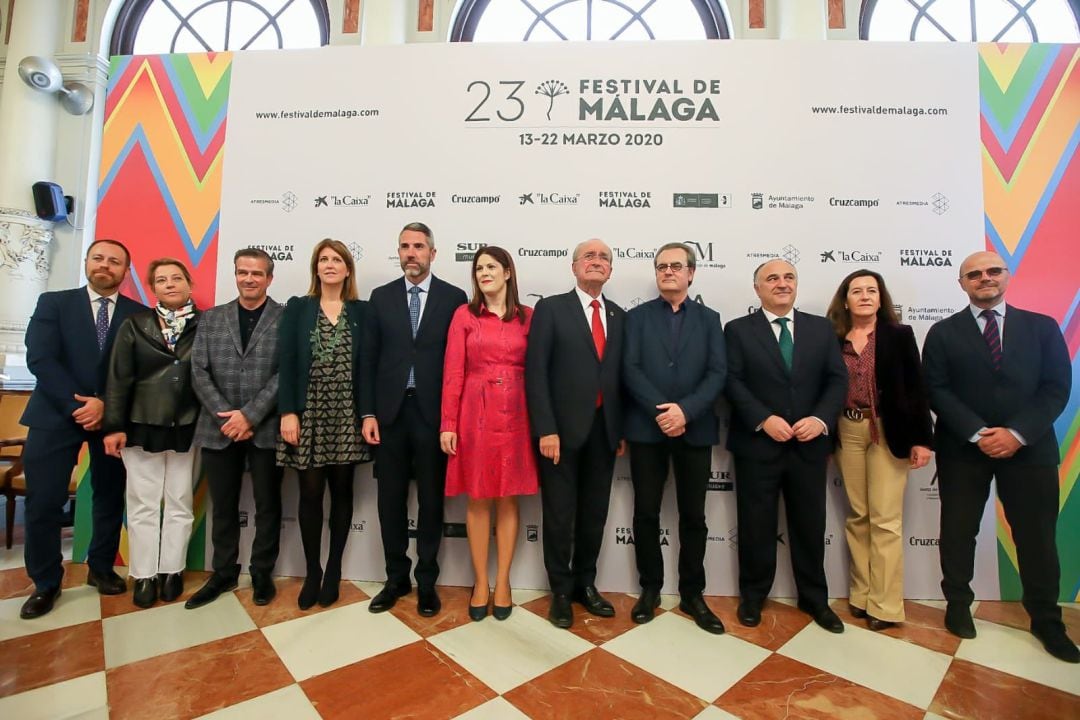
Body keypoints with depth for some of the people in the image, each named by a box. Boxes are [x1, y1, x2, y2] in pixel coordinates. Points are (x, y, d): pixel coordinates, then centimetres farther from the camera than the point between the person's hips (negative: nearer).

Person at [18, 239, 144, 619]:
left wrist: (105, 404, -14)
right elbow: (40, 359, -7)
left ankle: (101, 569, 26)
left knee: (110, 497, 9)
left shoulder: (139, 315, 3)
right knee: (43, 501, 0)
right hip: (57, 414, 0)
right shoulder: (53, 303, 4)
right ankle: (45, 582, 18)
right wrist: (76, 405, -16)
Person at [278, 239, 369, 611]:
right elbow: (285, 362, 0)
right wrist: (287, 412, -9)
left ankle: (333, 570, 23)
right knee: (310, 493, 5)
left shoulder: (362, 311, 6)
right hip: (307, 414, 0)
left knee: (341, 492, 8)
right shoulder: (297, 308, 6)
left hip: (346, 417, 0)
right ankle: (312, 571, 22)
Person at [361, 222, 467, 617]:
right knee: (391, 498, 10)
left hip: (433, 412, -2)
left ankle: (426, 581, 24)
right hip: (391, 411, 3)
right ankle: (396, 577, 27)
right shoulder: (381, 297, 8)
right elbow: (369, 358, 6)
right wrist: (368, 413, 0)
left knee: (431, 498, 8)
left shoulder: (453, 298, 1)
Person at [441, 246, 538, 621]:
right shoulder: (464, 315, 2)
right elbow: (453, 373, -1)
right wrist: (448, 423, -5)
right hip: (475, 414, 0)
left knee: (508, 499, 9)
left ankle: (503, 582, 25)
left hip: (515, 415, 1)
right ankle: (480, 582, 24)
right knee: (477, 499, 8)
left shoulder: (528, 317, 5)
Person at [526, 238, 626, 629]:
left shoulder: (620, 316, 12)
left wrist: (623, 430, 7)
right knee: (560, 515, 8)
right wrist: (545, 429, -15)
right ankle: (560, 590, 27)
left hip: (604, 429, 4)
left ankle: (585, 583, 34)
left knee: (595, 513, 14)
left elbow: (621, 376, 11)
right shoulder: (550, 308, -2)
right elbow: (536, 372, -9)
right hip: (562, 428, -4)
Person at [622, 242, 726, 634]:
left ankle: (692, 593, 25)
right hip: (647, 429, 0)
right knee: (646, 513, 7)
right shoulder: (637, 316, 6)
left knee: (693, 516, 10)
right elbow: (630, 369, -5)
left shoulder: (709, 319, 9)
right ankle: (650, 588, 24)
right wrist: (660, 412, -17)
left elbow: (718, 373, -2)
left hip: (695, 430, 1)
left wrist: (686, 410, -17)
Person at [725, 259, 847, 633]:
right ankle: (753, 596, 28)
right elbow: (733, 382, -8)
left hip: (810, 445, 3)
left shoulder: (821, 328, 9)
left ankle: (815, 599, 34)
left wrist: (821, 419, -13)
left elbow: (837, 379, 3)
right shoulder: (738, 329, 0)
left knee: (810, 525, 15)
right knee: (756, 526, 9)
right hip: (758, 444, -2)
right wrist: (764, 420, -18)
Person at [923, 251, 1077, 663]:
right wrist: (978, 434, -15)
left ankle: (1046, 620, 28)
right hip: (963, 449, -1)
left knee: (1037, 536, 9)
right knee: (958, 532, 9)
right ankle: (958, 606, 27)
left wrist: (1017, 433, -14)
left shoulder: (1042, 327, 7)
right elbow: (937, 391, -5)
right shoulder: (943, 333, 3)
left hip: (1029, 447, 1)